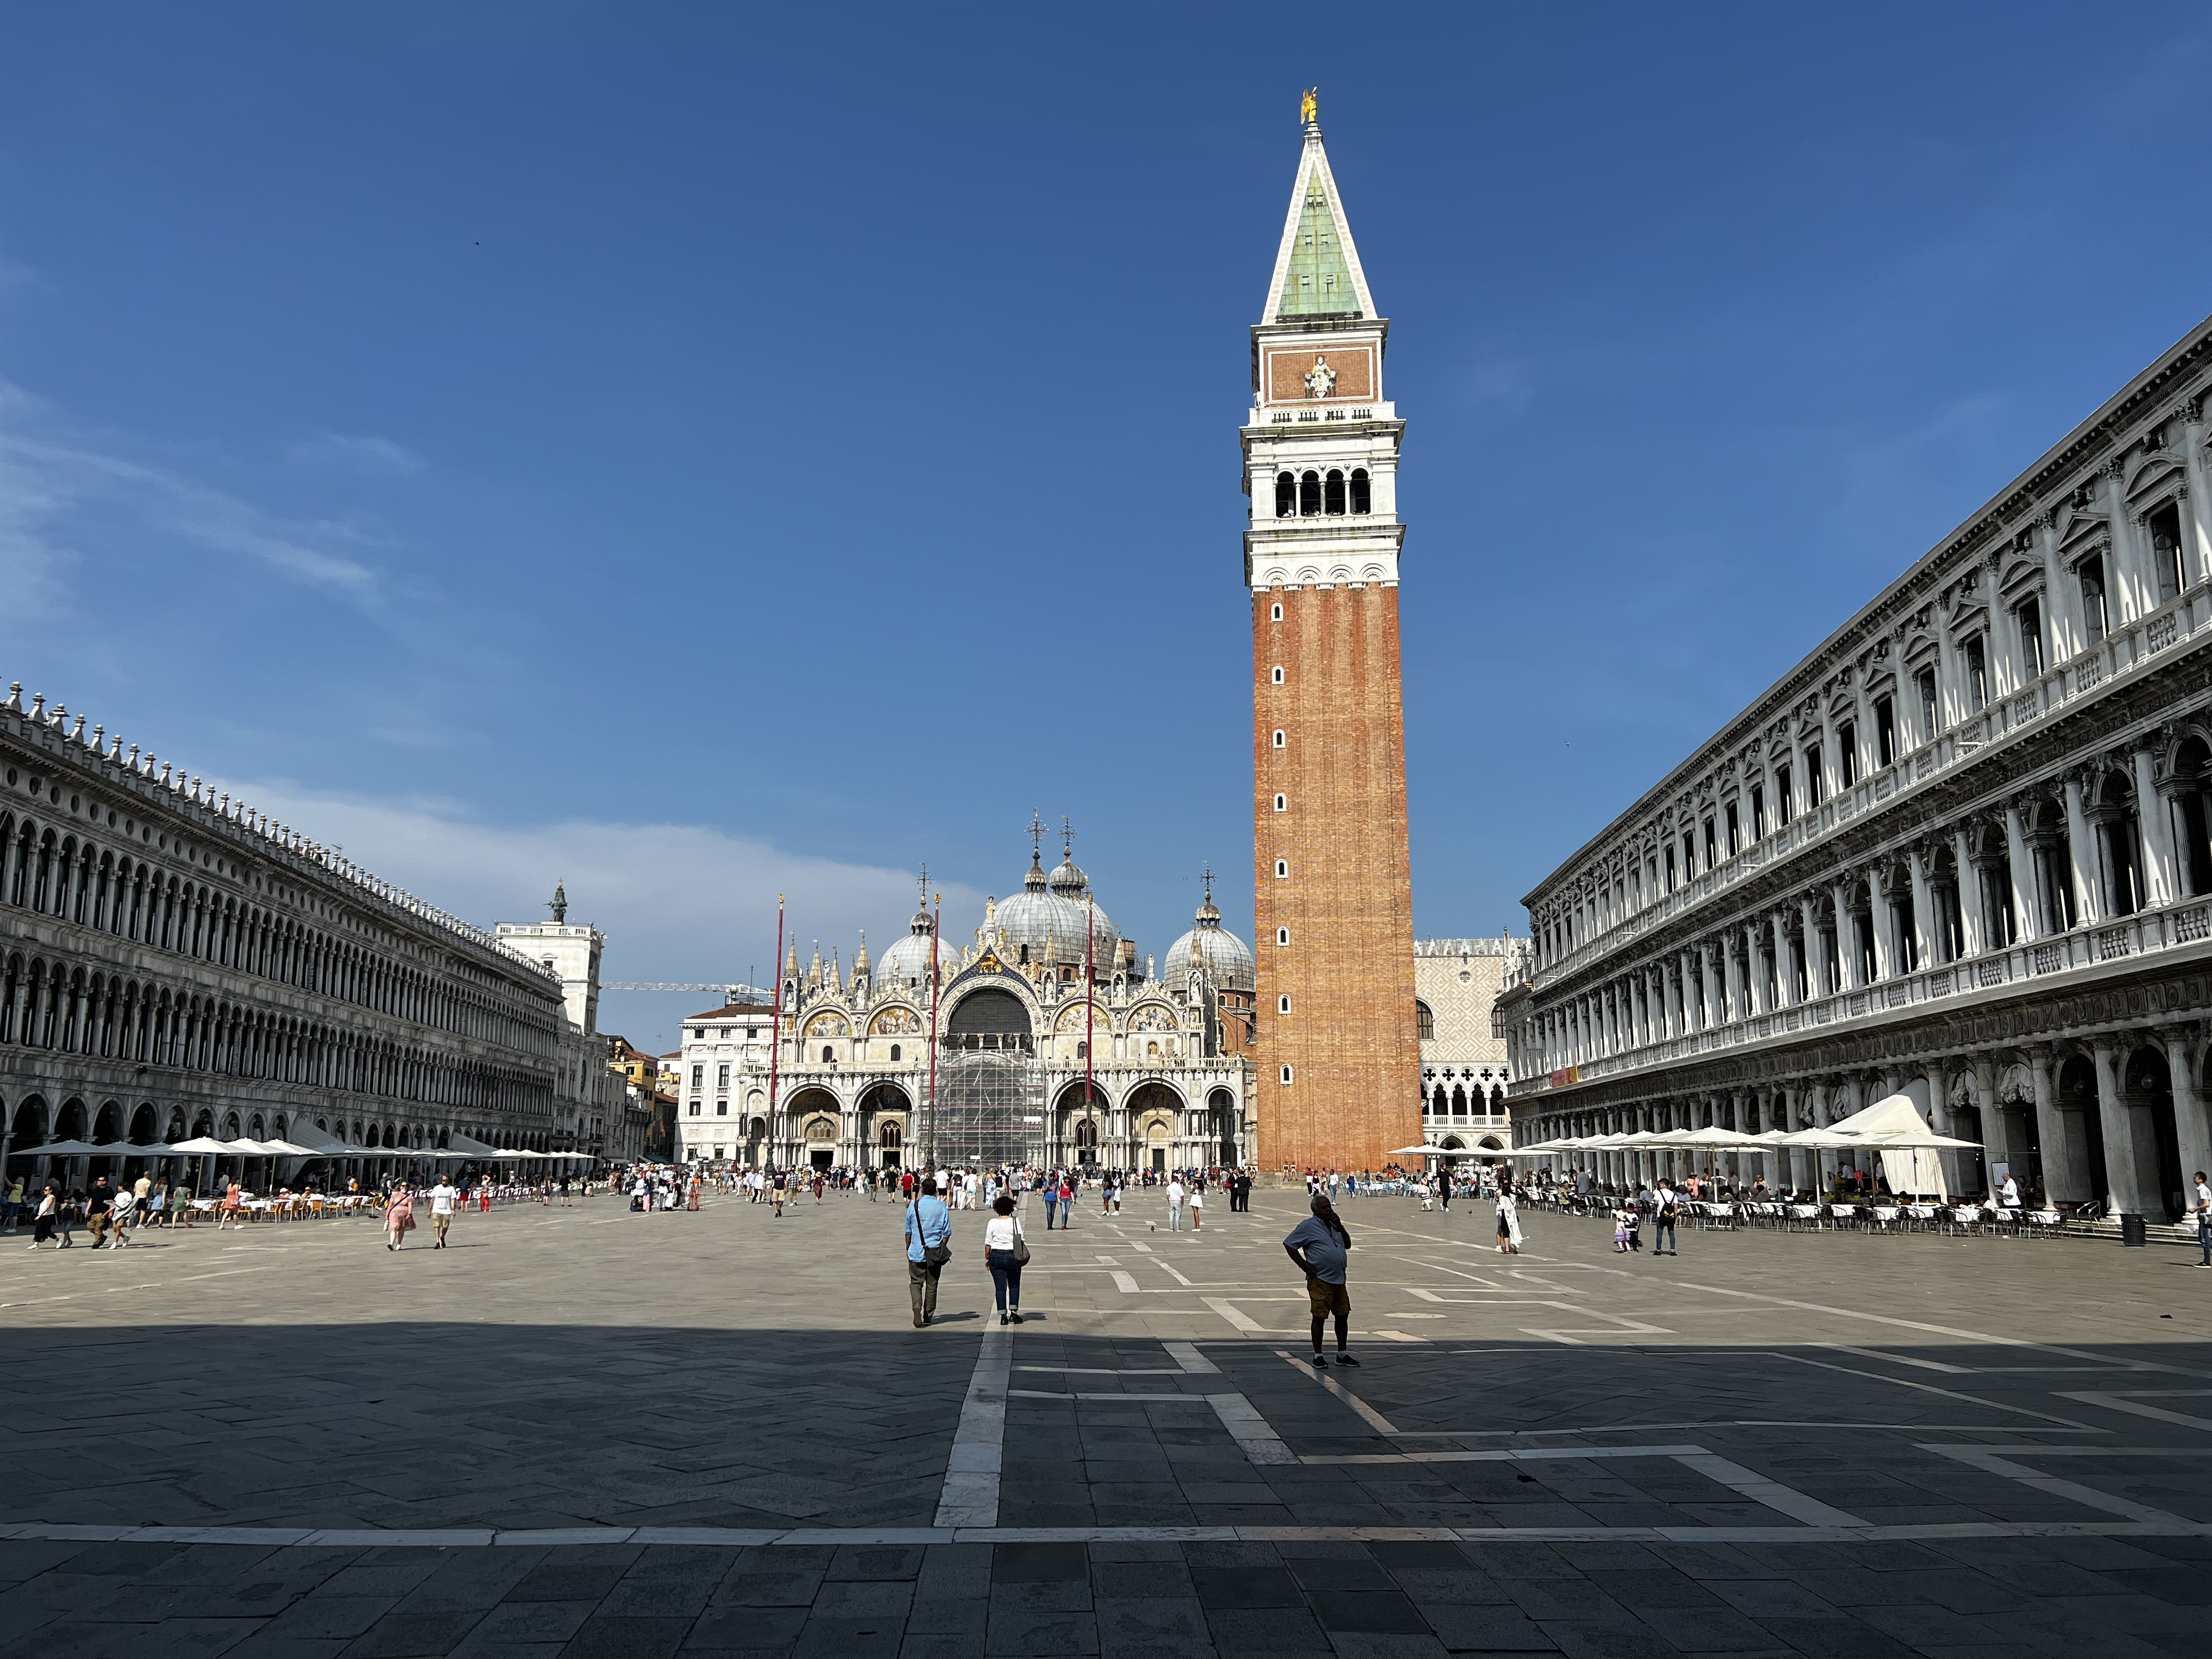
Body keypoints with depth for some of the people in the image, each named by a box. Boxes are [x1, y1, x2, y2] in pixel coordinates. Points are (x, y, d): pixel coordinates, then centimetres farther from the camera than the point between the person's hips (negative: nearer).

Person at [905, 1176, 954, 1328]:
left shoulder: (914, 1206, -3)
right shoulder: (942, 1207, -3)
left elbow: (908, 1231, 4)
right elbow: (947, 1232, -1)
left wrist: (908, 1249, 17)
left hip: (916, 1252, -1)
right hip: (935, 1253, 1)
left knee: (916, 1283, 9)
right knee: (932, 1285, 12)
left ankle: (917, 1306, -17)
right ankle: (928, 1317, 19)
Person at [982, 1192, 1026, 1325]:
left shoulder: (992, 1223, -2)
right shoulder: (1015, 1221, -6)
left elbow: (988, 1243, 1)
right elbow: (1021, 1240, -5)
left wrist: (987, 1258, 11)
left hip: (996, 1256, 1)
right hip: (1012, 1256, -1)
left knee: (1000, 1288, 6)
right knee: (1014, 1286, 15)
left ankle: (1003, 1316, 3)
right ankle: (1014, 1313, 7)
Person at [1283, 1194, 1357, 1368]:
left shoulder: (1334, 1225, 16)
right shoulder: (1308, 1226, -5)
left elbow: (1348, 1245, 21)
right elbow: (1288, 1244, -6)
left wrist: (1340, 1227, 5)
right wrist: (1303, 1264, -10)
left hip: (1339, 1280, 7)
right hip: (1320, 1280, -7)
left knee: (1343, 1316, 10)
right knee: (1319, 1317, -3)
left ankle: (1342, 1354, 22)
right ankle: (1318, 1356, 6)